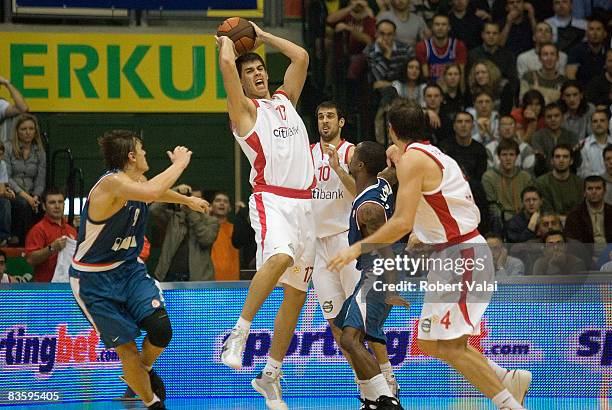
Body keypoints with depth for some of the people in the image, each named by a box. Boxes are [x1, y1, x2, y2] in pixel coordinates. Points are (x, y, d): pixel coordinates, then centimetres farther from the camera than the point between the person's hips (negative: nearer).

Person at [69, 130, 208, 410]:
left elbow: (154, 191, 29)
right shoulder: (112, 183, -25)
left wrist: (187, 200, 44)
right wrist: (179, 164, -30)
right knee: (126, 349, -4)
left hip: (129, 268, 7)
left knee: (160, 329, -16)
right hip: (94, 280, -7)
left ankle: (144, 369, 16)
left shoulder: (137, 181, 2)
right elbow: (151, 193, -44)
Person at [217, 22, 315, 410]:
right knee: (279, 257, -36)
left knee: (296, 293, 7)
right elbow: (227, 63, -9)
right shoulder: (244, 109, 4)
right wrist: (227, 41, 11)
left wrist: (263, 36, 24)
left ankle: (271, 375, 15)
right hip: (271, 200, -7)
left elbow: (301, 56, 18)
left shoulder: (286, 100, 22)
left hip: (304, 203, 7)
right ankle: (239, 333, -28)